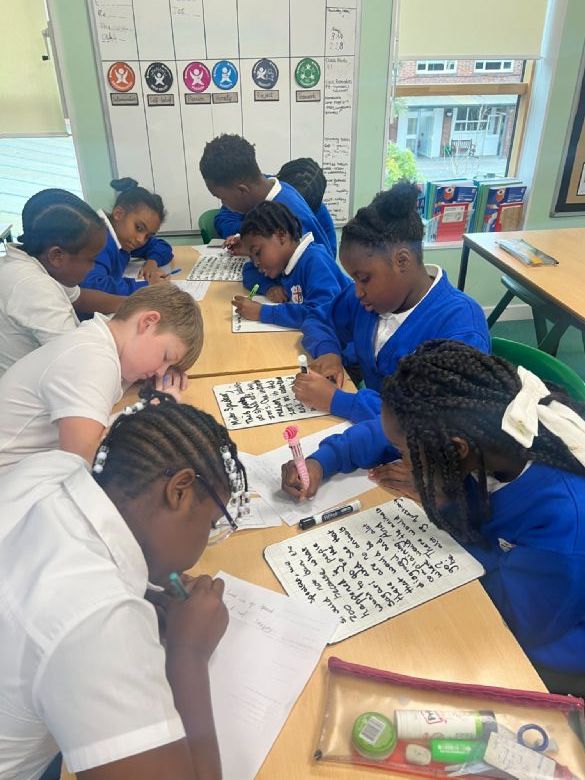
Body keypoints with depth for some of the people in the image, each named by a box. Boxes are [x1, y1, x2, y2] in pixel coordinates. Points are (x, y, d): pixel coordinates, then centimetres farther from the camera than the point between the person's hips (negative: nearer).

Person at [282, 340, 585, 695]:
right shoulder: (474, 420, -23)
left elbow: (522, 626, -26)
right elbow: (393, 430, -3)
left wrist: (444, 506, -28)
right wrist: (323, 461, -14)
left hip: (539, 642, -5)